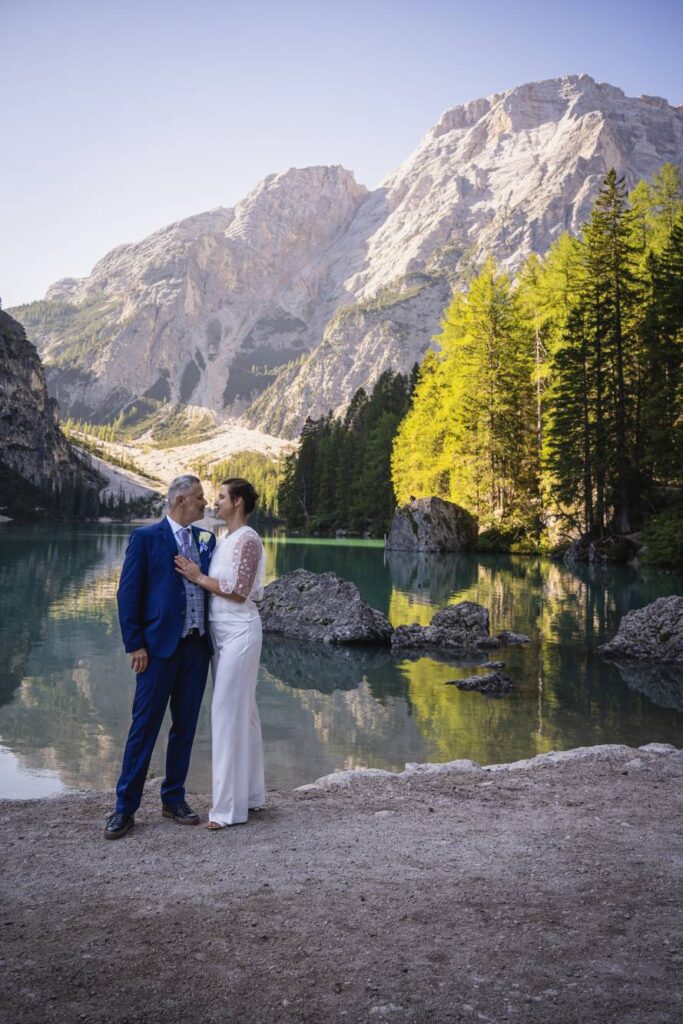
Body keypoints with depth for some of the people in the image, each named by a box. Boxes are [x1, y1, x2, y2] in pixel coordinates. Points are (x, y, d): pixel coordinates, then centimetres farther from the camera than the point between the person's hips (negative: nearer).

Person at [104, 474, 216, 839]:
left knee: (185, 726, 11)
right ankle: (125, 807, 13)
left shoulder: (207, 539, 10)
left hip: (197, 646, 5)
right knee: (144, 726, 2)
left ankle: (173, 799, 25)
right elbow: (128, 594, -5)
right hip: (160, 646, -5)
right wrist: (135, 645, -9)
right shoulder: (145, 538, -4)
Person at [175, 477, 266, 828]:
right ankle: (250, 794, 23)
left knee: (229, 712, -6)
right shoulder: (224, 539, 14)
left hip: (239, 631, -9)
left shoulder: (247, 539, -14)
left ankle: (230, 805, 2)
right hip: (221, 631, 9)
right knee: (242, 711, 13)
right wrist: (197, 576, 6)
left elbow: (238, 591, -18)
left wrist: (199, 577, -12)